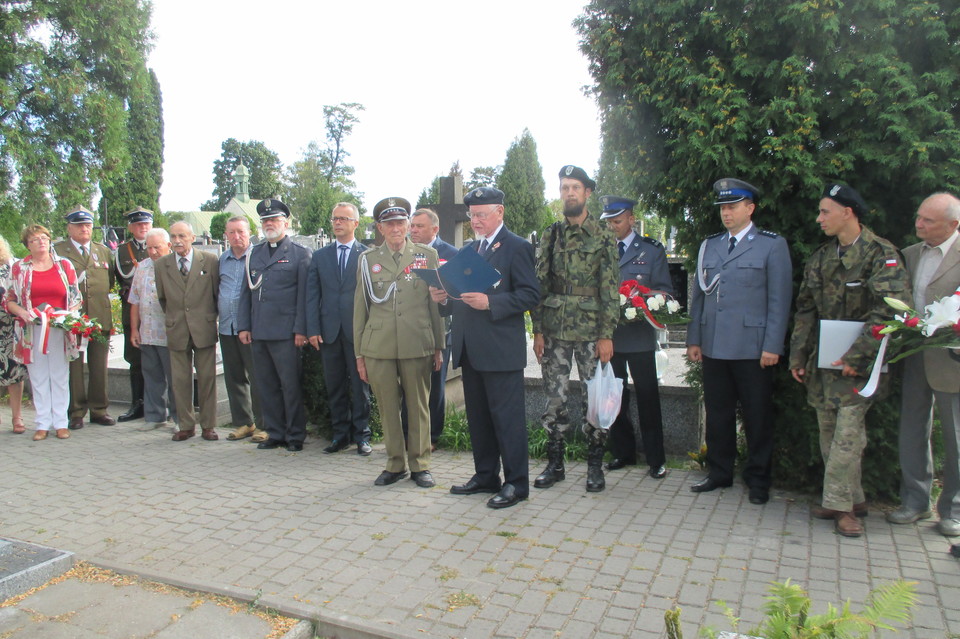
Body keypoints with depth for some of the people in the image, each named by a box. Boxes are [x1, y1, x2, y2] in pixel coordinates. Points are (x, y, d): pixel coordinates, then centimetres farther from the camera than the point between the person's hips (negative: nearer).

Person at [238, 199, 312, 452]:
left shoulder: (300, 254, 1)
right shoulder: (255, 253, 16)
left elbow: (304, 295, -4)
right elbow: (246, 292, 16)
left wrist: (301, 330, -10)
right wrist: (244, 325, 8)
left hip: (285, 333, -5)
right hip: (258, 332, 5)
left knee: (291, 386, 0)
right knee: (266, 386, 10)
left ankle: (295, 436, 11)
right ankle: (275, 433, 21)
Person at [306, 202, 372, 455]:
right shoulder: (319, 256, 11)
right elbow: (312, 296, 8)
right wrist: (313, 330, -1)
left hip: (358, 330, -3)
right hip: (329, 330, 3)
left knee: (360, 385, 4)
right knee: (334, 387, 9)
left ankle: (361, 435, 15)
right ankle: (340, 434, 21)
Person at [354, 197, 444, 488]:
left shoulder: (427, 256, 7)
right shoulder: (368, 259, 9)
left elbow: (437, 303, 8)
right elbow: (360, 307, 10)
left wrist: (439, 346, 5)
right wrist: (359, 353, 8)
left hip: (417, 346, -1)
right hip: (378, 347, 1)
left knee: (419, 407, 5)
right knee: (387, 408, 7)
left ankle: (420, 464, 20)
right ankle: (395, 464, 23)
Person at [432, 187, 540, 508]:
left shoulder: (517, 247, -5)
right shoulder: (469, 250, 18)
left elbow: (530, 295, -13)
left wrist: (490, 302, -22)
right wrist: (445, 298, 0)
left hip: (501, 349, -8)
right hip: (469, 349, 8)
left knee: (507, 418, -1)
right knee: (478, 417, 15)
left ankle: (516, 483, 11)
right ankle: (485, 476, 28)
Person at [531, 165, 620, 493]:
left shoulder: (602, 238, 0)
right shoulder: (550, 236, 9)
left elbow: (610, 290, -3)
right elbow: (540, 285, 7)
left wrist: (607, 335, -9)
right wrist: (538, 330, 2)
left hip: (591, 332, -2)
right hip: (555, 331, 3)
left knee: (594, 398, 4)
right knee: (554, 398, 7)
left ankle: (595, 465, 18)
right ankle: (555, 463, 19)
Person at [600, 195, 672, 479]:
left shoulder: (652, 250, 5)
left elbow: (666, 291, 2)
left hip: (639, 336, -3)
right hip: (609, 335, 3)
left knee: (647, 396, 1)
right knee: (615, 396, 9)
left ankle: (655, 459, 12)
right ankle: (623, 452, 23)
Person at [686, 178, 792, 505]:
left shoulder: (772, 245, 1)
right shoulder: (709, 246, 14)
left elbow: (779, 300, -4)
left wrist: (772, 346, -10)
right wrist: (693, 339, 9)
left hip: (752, 348, -4)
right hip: (713, 347, 4)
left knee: (757, 416, 6)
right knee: (717, 413, 11)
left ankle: (758, 479, 21)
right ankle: (719, 472, 26)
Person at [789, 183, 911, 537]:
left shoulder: (881, 254, -8)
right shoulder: (820, 258, 12)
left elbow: (891, 310, -17)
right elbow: (805, 310, 13)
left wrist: (857, 355, -21)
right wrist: (798, 356, 8)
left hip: (859, 362, -6)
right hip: (822, 361, 6)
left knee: (847, 432, -8)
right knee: (829, 433, 10)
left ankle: (839, 503, 4)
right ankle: (852, 499, 22)